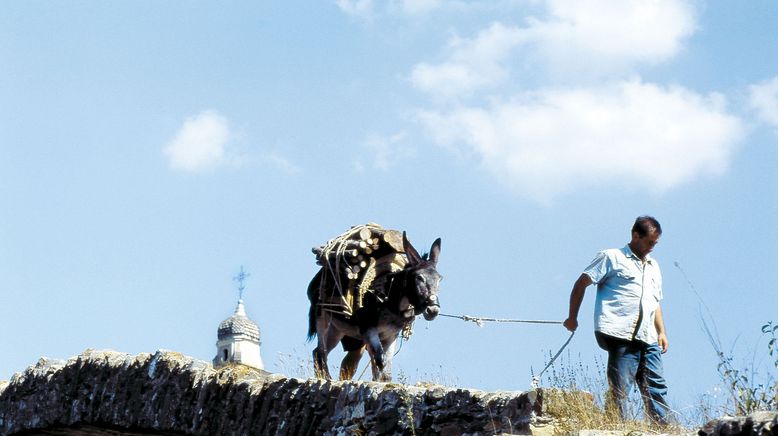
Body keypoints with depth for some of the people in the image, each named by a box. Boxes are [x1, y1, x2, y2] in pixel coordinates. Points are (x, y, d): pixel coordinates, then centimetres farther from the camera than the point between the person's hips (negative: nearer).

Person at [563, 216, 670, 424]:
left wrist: (661, 332, 18)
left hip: (648, 338, 7)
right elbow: (581, 283, 2)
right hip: (619, 336, -7)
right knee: (619, 389, -10)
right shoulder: (612, 257, 5)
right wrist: (572, 317, -2)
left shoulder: (653, 266, 27)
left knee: (656, 387, 1)